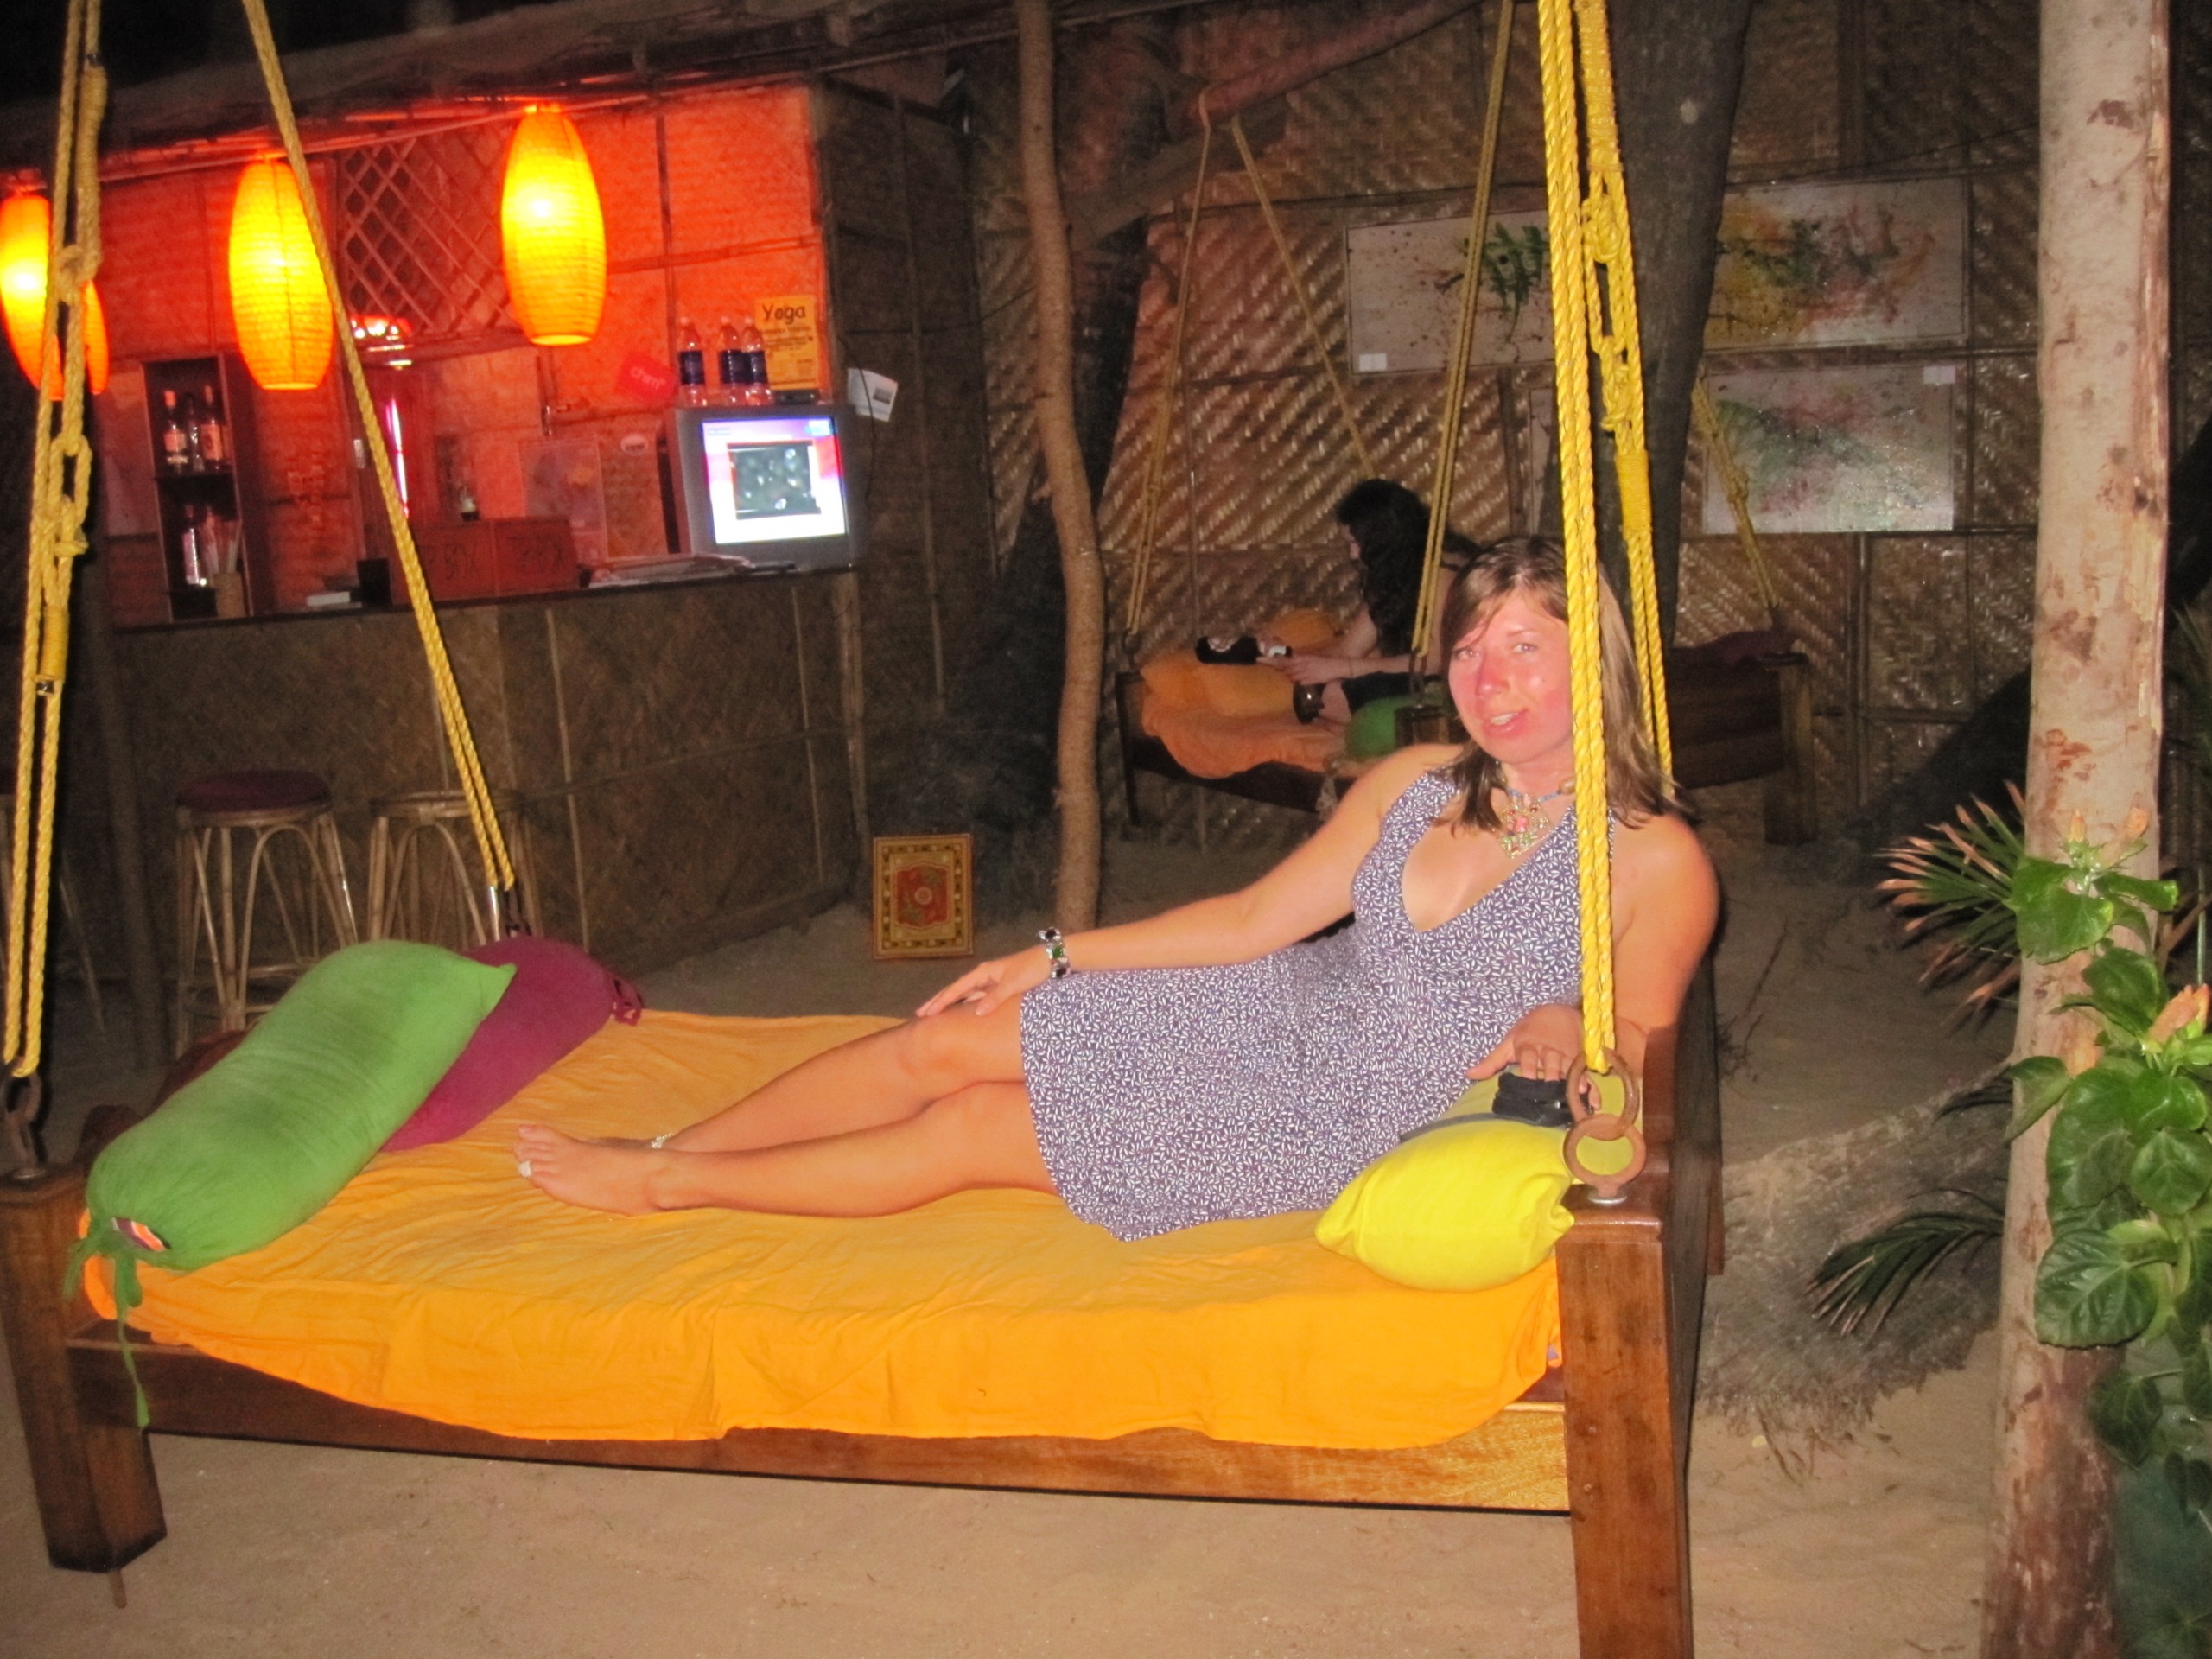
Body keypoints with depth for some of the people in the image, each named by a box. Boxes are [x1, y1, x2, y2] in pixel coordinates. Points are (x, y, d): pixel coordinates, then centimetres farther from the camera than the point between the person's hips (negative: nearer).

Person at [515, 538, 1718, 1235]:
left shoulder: (1655, 860, -16)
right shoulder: (1416, 784, 0)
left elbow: (1636, 1041, -5)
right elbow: (1260, 915, 4)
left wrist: (1561, 1030, -28)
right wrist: (1054, 959, 5)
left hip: (1351, 1119, -5)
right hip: (1280, 1014, 5)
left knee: (966, 1133, -8)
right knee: (940, 1044, -6)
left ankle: (668, 1187, 9)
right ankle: (666, 1152, 14)